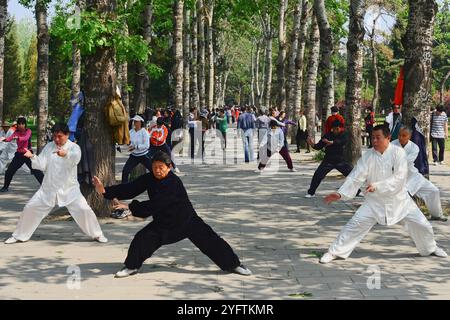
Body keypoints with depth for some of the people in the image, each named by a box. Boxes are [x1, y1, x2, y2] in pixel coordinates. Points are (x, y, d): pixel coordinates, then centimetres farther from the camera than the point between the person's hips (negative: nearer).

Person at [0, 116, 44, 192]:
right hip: (19, 154, 4)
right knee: (9, 171, 3)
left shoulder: (28, 131, -10)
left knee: (36, 170, -7)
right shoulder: (16, 132, 1)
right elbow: (10, 138, -17)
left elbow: (26, 138, -31)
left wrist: (17, 138, -52)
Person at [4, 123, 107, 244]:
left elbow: (76, 157, -34)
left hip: (69, 188, -3)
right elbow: (42, 165, -1)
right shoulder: (49, 146, 4)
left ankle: (97, 234, 8)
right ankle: (19, 235, 21)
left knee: (84, 209, -13)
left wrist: (65, 154, -57)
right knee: (30, 208, 3)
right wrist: (32, 156, -21)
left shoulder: (73, 147, -9)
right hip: (49, 188, 3)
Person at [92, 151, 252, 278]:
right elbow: (130, 189, -12)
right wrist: (105, 191, -22)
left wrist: (130, 206, -34)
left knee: (209, 241, -6)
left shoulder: (173, 183, -31)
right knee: (142, 238, -11)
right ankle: (131, 267, 10)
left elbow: (155, 205, -35)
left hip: (186, 220, -5)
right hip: (163, 222, 5)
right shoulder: (149, 179, -9)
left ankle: (234, 264, 10)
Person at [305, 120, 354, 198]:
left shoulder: (344, 135, -7)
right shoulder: (327, 135, -4)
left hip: (340, 161, 0)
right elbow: (319, 146, -3)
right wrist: (313, 145, -25)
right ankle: (311, 192, 2)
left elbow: (343, 141, -32)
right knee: (317, 175, -13)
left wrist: (331, 142, -48)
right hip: (328, 161, 0)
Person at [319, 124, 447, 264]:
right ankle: (335, 252, 4)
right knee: (355, 224, -9)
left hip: (398, 199, -1)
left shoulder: (398, 153, -16)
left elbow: (399, 178, -24)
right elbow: (356, 177, -13)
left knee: (421, 224, 5)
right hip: (375, 201, 1)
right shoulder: (368, 155, -10)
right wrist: (340, 194, -25)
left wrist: (377, 186, -33)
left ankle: (430, 248, 35)